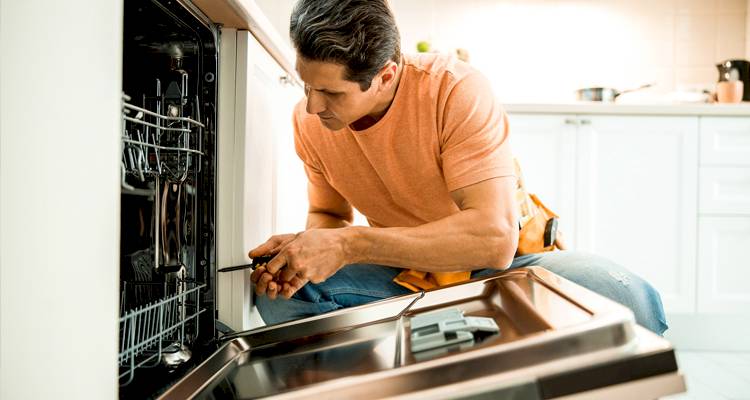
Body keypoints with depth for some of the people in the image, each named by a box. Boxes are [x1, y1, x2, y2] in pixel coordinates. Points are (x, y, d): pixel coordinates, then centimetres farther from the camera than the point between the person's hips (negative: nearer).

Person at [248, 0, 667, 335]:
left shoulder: (456, 90, -26)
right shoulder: (308, 121, -10)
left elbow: (495, 238, -34)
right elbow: (329, 214, 6)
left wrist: (350, 244, -37)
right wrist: (303, 250, -19)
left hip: (500, 263, -3)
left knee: (631, 301, -31)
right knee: (280, 294, -21)